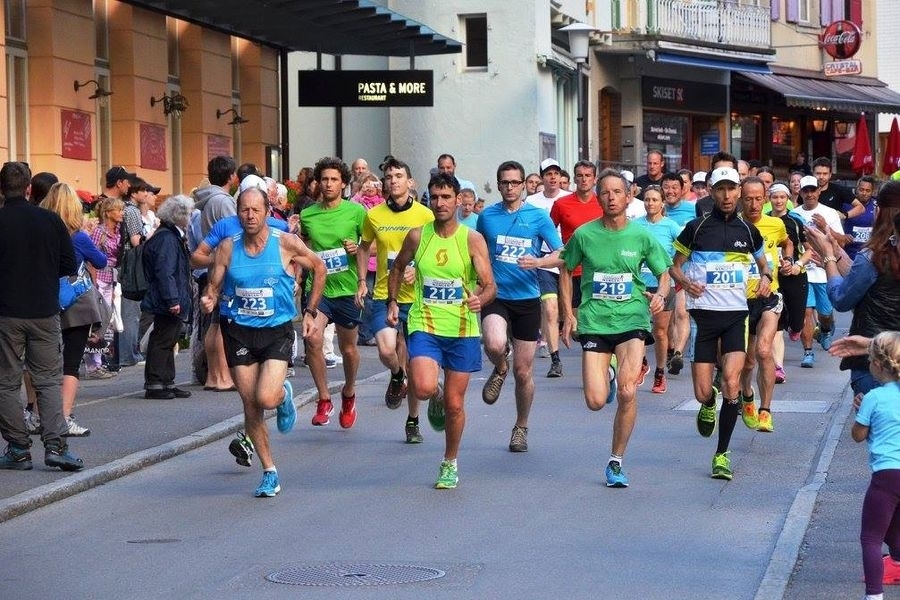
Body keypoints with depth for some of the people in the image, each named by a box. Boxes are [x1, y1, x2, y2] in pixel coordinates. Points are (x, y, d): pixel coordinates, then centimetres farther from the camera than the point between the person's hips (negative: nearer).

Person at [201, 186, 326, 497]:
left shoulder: (287, 244, -8)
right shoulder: (228, 247, -2)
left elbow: (319, 269, 7)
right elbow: (214, 287, 3)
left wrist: (310, 312, 6)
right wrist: (208, 301, -20)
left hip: (277, 331, -2)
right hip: (239, 331, 2)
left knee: (266, 398, -21)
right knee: (250, 407, 3)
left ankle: (284, 394, 18)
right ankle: (270, 473, 17)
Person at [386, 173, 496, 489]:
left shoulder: (472, 240, -6)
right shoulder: (417, 236, 0)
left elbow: (490, 285, -10)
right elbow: (398, 267, 19)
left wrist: (480, 299, -31)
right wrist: (392, 301, 10)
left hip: (463, 330, 0)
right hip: (424, 326, 0)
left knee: (455, 403, 6)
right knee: (423, 387, -25)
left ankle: (450, 463, 28)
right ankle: (435, 398, 14)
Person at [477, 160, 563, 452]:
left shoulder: (539, 216, 0)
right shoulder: (487, 216, 5)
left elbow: (561, 254, -1)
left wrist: (538, 262, -20)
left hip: (527, 299, 0)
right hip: (495, 296, 0)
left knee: (523, 371, 5)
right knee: (494, 344, -31)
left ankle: (521, 428, 26)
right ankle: (500, 369, 6)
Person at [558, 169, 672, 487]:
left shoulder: (642, 236, 0)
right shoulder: (584, 234, 0)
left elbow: (664, 273, 8)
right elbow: (565, 271, 13)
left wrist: (660, 294, -14)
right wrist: (569, 314, 7)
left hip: (632, 319, -1)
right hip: (593, 321, 1)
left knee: (627, 393, -18)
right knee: (595, 402, -7)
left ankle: (616, 462, 0)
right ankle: (607, 375, 34)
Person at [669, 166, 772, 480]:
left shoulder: (748, 230, 8)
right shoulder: (696, 227, 1)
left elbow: (764, 263, 23)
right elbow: (674, 266, 8)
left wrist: (766, 277, 0)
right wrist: (685, 282, -14)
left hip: (736, 315, 1)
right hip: (703, 313, -1)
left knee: (731, 384, -15)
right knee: (702, 392, -2)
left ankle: (722, 454, -3)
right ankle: (709, 405, 38)